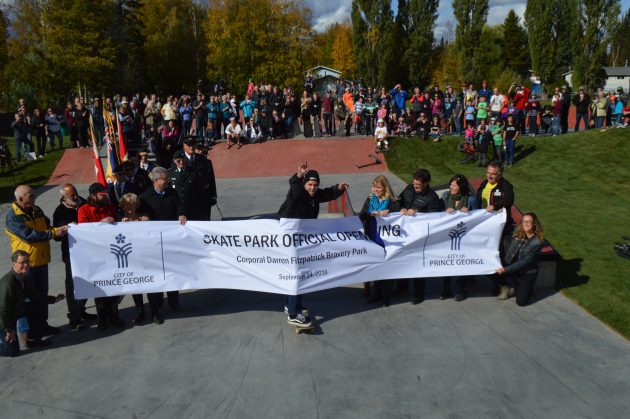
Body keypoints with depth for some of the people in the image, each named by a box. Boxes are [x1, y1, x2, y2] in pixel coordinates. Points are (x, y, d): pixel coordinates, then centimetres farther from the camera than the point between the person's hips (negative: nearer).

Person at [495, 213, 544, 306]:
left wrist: (505, 269, -27)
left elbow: (525, 262, -23)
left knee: (521, 302, -14)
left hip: (527, 273, -4)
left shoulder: (537, 242, -20)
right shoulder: (518, 234, -7)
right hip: (511, 268, 4)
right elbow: (506, 248, 1)